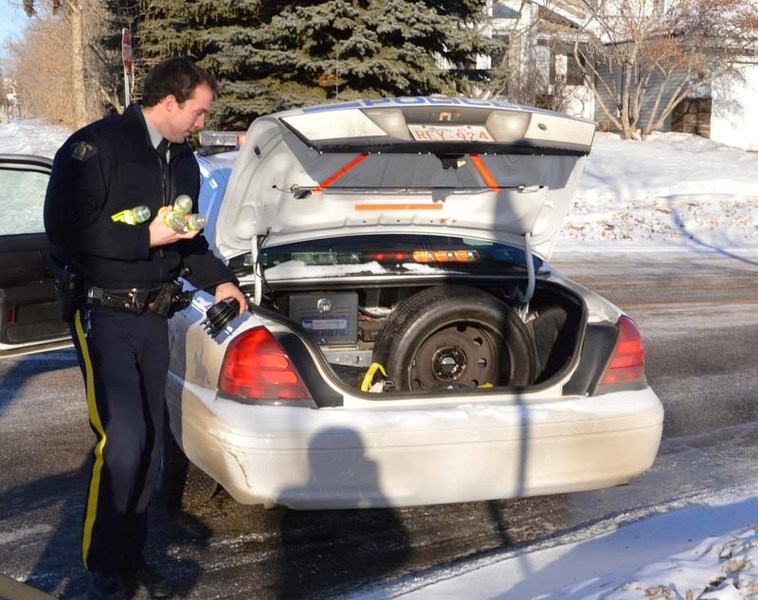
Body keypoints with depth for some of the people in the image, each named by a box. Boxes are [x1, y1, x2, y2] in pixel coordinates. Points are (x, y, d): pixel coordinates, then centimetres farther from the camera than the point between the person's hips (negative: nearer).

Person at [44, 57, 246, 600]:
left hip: (153, 316, 8)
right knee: (122, 442, -13)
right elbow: (64, 227, -19)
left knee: (149, 445, 11)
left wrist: (217, 280, 15)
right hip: (104, 315, -8)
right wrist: (147, 237, -19)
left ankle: (131, 556, 25)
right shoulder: (96, 147, -11)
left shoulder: (183, 161, 14)